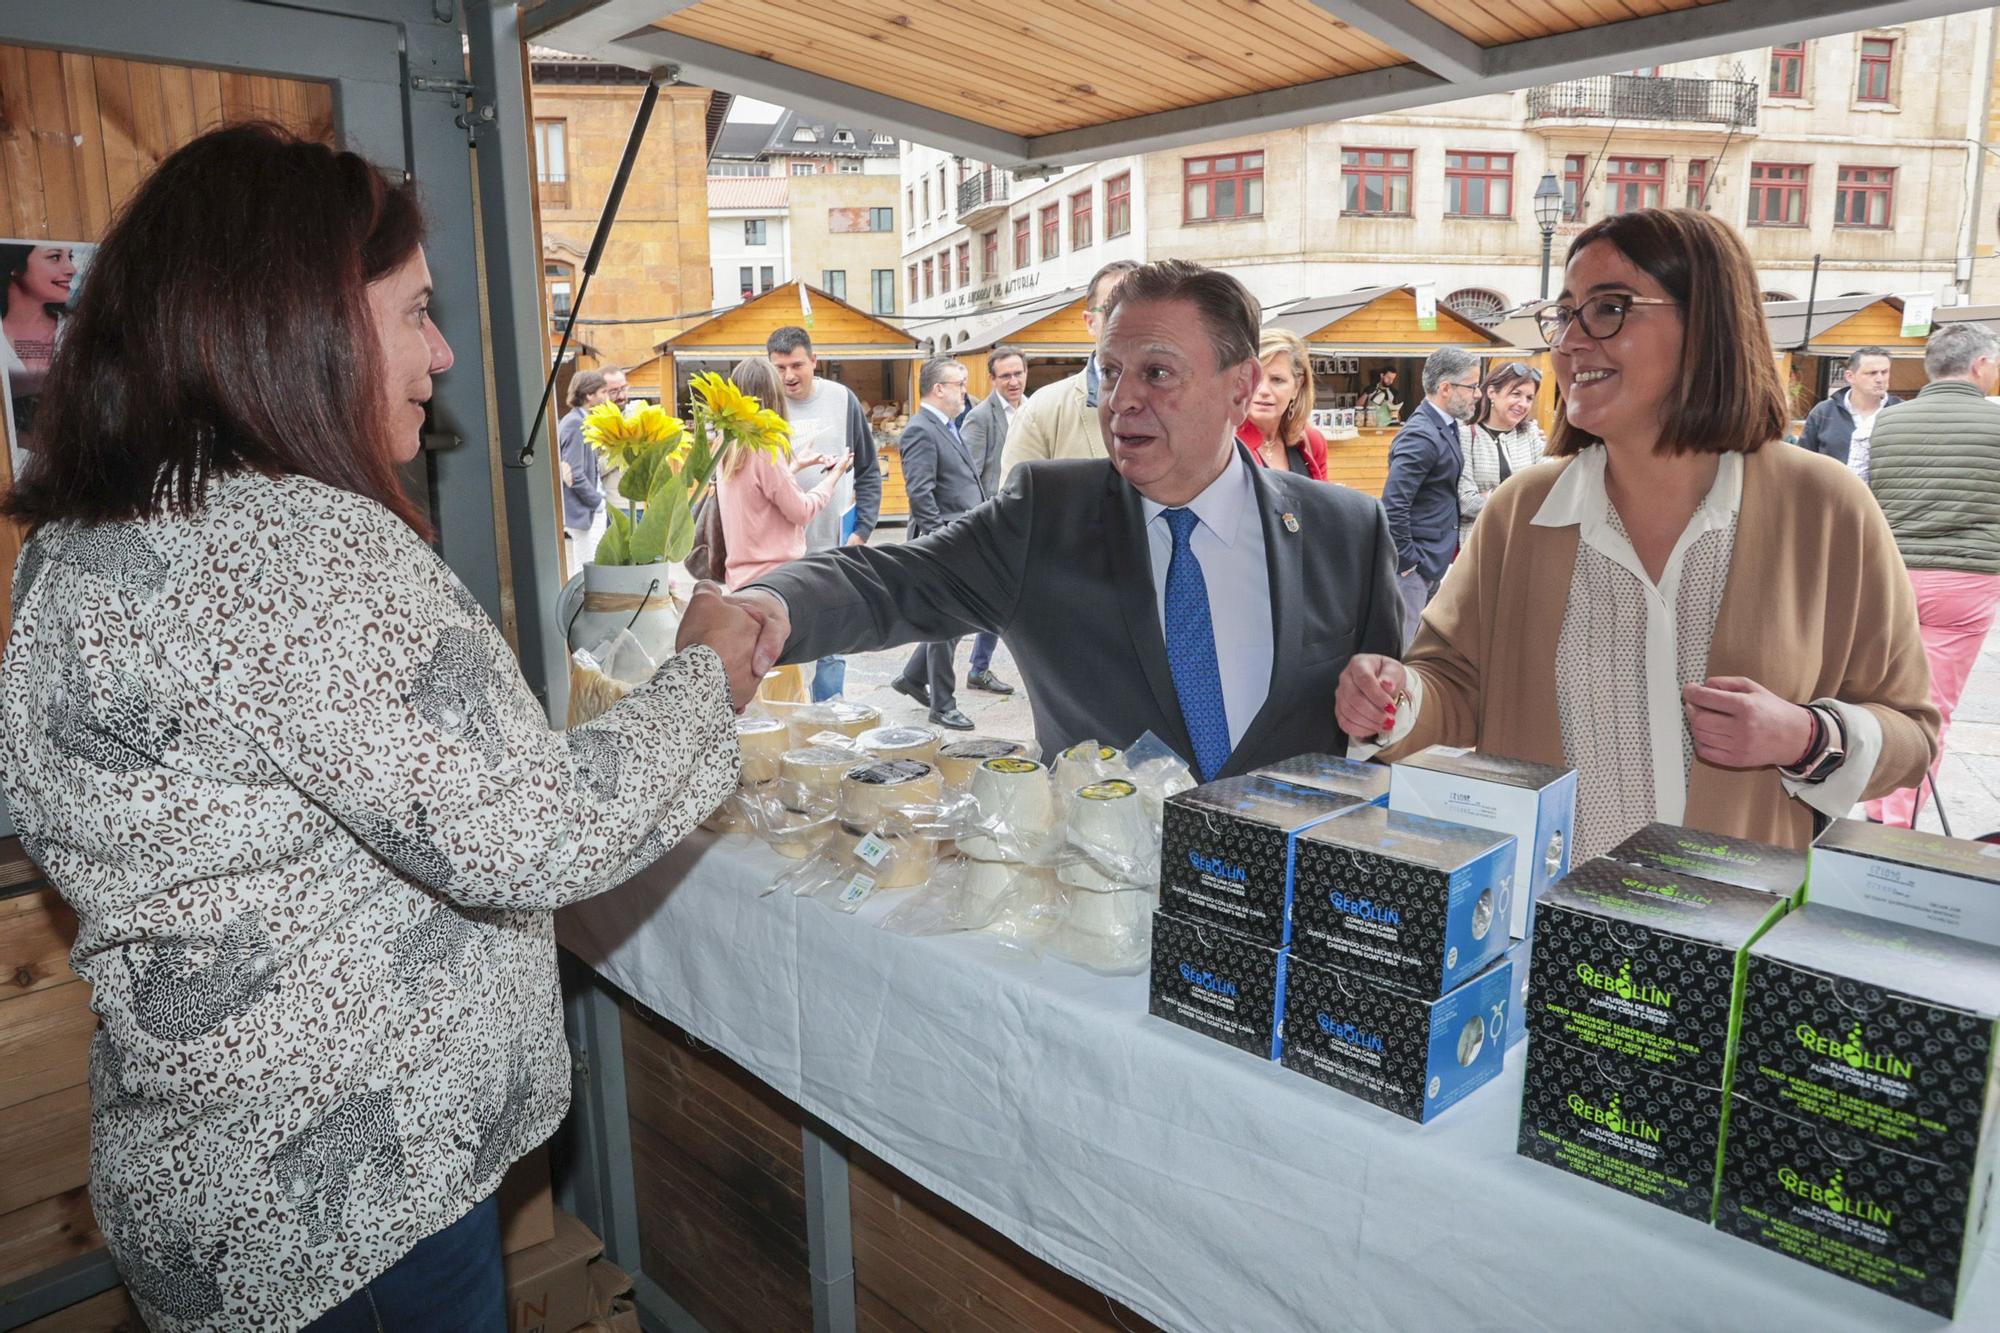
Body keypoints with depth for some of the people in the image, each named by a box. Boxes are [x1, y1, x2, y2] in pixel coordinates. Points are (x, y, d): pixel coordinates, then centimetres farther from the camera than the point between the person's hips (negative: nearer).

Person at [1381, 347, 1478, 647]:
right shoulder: (1421, 435, -20)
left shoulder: (1446, 427, 10)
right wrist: (1407, 561, -20)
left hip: (1434, 562, 10)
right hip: (1413, 565, -10)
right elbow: (1394, 506, -26)